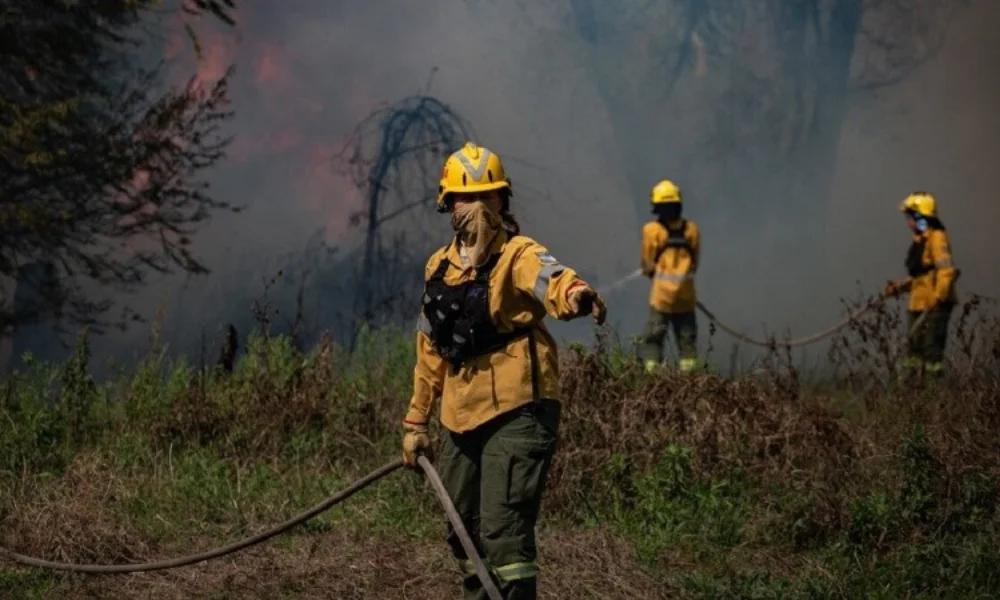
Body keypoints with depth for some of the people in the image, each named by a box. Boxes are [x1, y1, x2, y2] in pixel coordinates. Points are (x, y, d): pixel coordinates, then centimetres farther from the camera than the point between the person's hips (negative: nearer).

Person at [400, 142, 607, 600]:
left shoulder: (518, 255, -9)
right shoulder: (440, 267, 12)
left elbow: (547, 278, -34)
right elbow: (431, 349, 22)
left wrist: (574, 293, -57)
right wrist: (415, 421, 24)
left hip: (517, 413, -7)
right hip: (462, 420, 7)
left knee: (503, 532, -14)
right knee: (465, 534, 15)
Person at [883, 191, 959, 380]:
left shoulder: (936, 237, -11)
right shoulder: (920, 240, 18)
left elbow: (946, 270, -22)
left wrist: (938, 296, -30)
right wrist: (898, 288, 15)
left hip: (935, 305, -10)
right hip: (919, 305, 10)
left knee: (932, 348, -9)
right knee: (914, 349, 11)